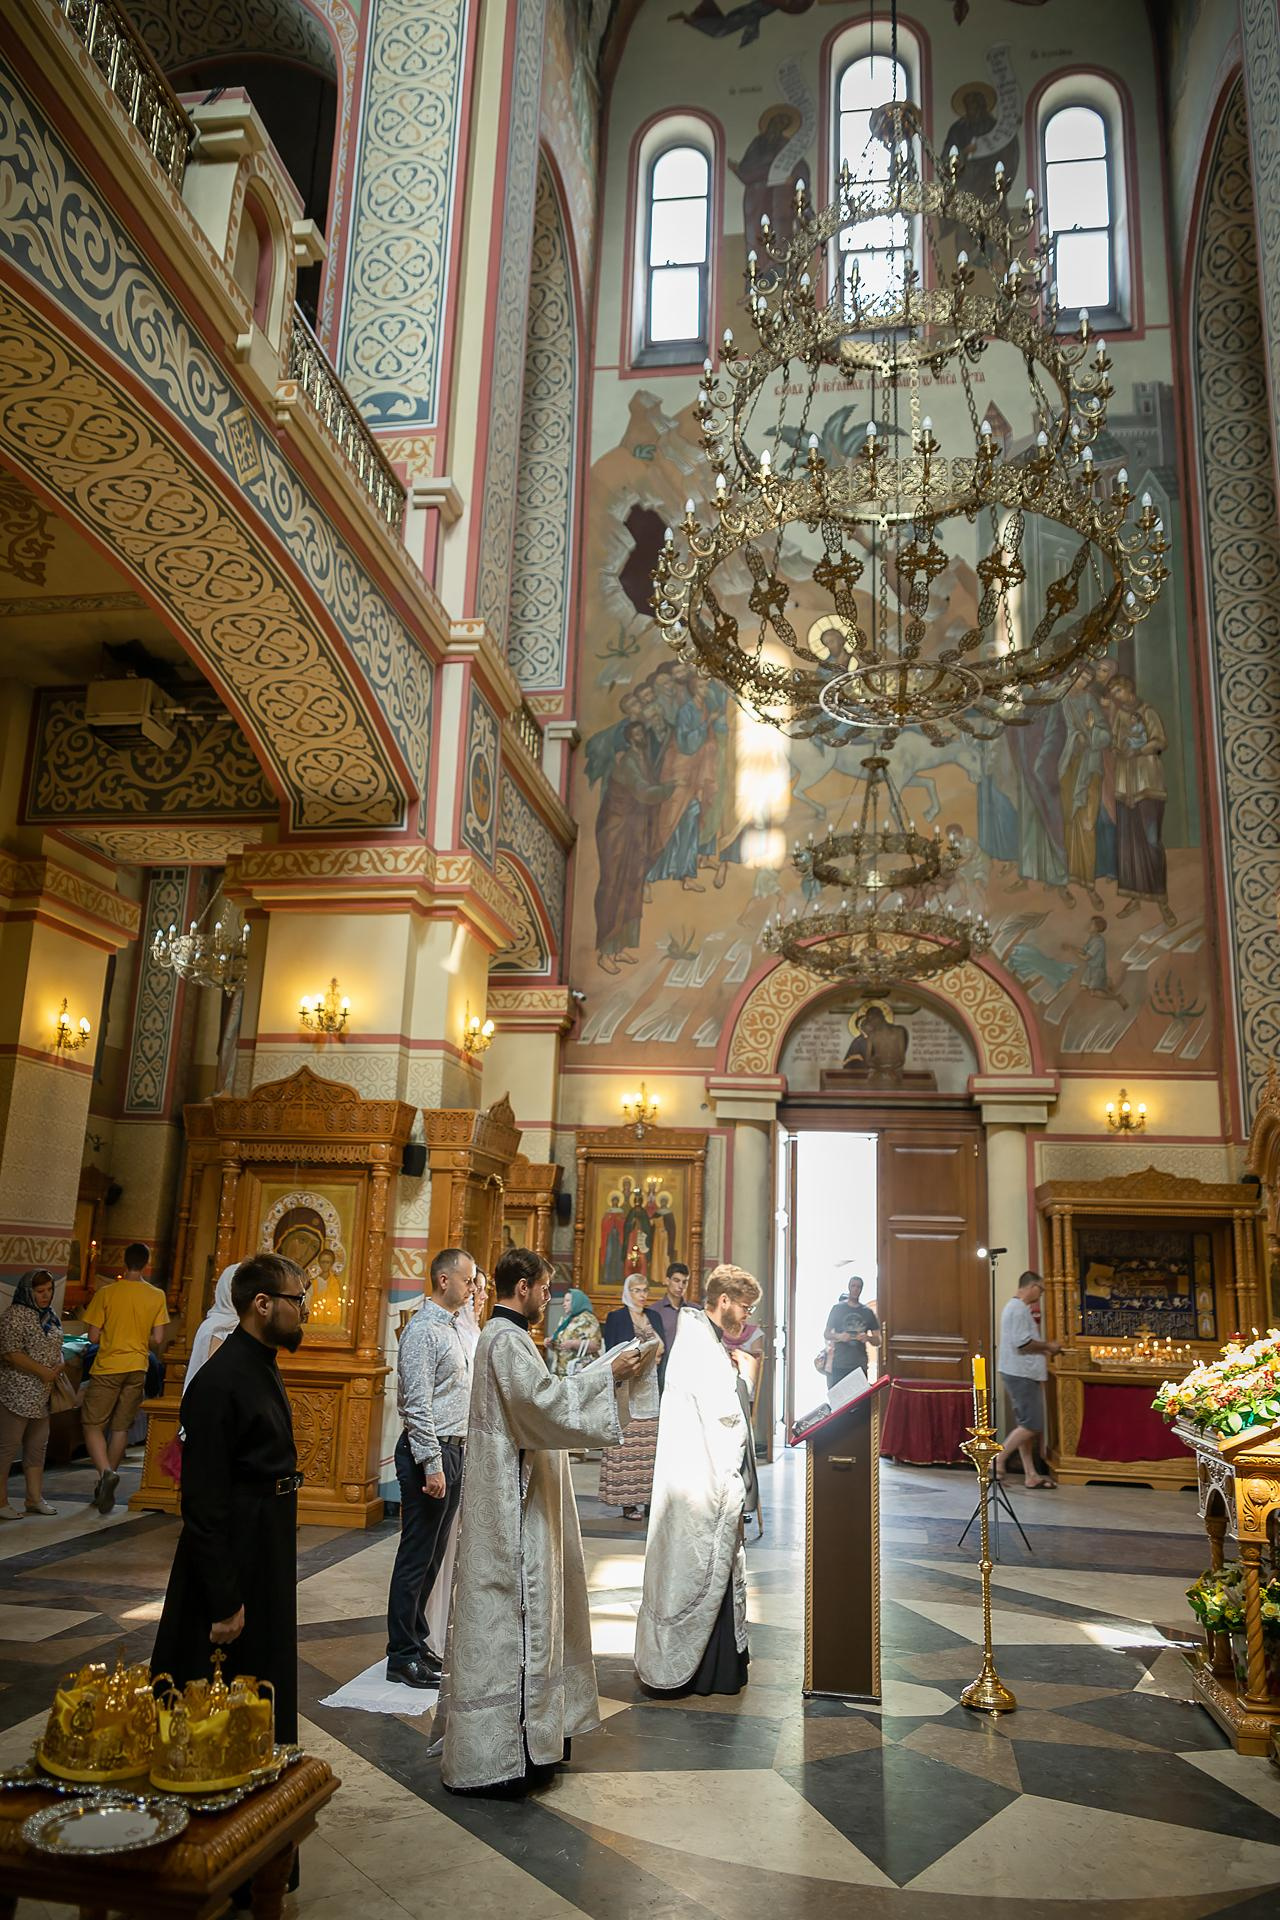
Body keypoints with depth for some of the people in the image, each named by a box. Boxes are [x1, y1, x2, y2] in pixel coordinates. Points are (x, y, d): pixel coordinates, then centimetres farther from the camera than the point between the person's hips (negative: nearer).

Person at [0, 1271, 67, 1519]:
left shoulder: (50, 1315, 13)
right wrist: (42, 1371, -20)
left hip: (43, 1394, 8)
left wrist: (59, 1365, 0)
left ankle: (35, 1498, 20)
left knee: (37, 1447, 12)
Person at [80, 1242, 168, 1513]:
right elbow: (158, 1340, -3)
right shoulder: (157, 1296, -2)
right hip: (137, 1368, 3)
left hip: (107, 1367, -3)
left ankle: (106, 1472, -18)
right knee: (121, 1428, 13)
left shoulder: (106, 1293, -8)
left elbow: (93, 1337, -7)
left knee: (93, 1424, 5)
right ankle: (104, 1489, 18)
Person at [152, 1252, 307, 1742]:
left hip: (267, 1553, 9)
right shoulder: (220, 1380, -23)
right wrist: (224, 1603, -21)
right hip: (232, 1559, -9)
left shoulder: (262, 1368, 7)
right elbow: (204, 1501, -23)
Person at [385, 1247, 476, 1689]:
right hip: (429, 1454, -9)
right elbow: (417, 1405, -20)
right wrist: (432, 1465, -22)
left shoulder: (451, 1329, 15)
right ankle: (402, 1656, 8)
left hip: (452, 1452, 9)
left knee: (432, 1555, 16)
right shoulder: (423, 1330, -15)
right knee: (417, 1556, -1)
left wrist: (454, 1457, 19)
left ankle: (416, 1640, 26)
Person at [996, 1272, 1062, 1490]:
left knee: (1027, 1425, 10)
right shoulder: (1019, 1309, -15)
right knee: (1031, 1425, -9)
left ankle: (1030, 1475, 12)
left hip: (1023, 1375, 11)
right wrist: (1048, 1345, -9)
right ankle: (999, 1461, -4)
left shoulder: (1016, 1307, 19)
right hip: (1021, 1375, -11)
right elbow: (1022, 1343, -22)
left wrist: (1045, 1349, 18)